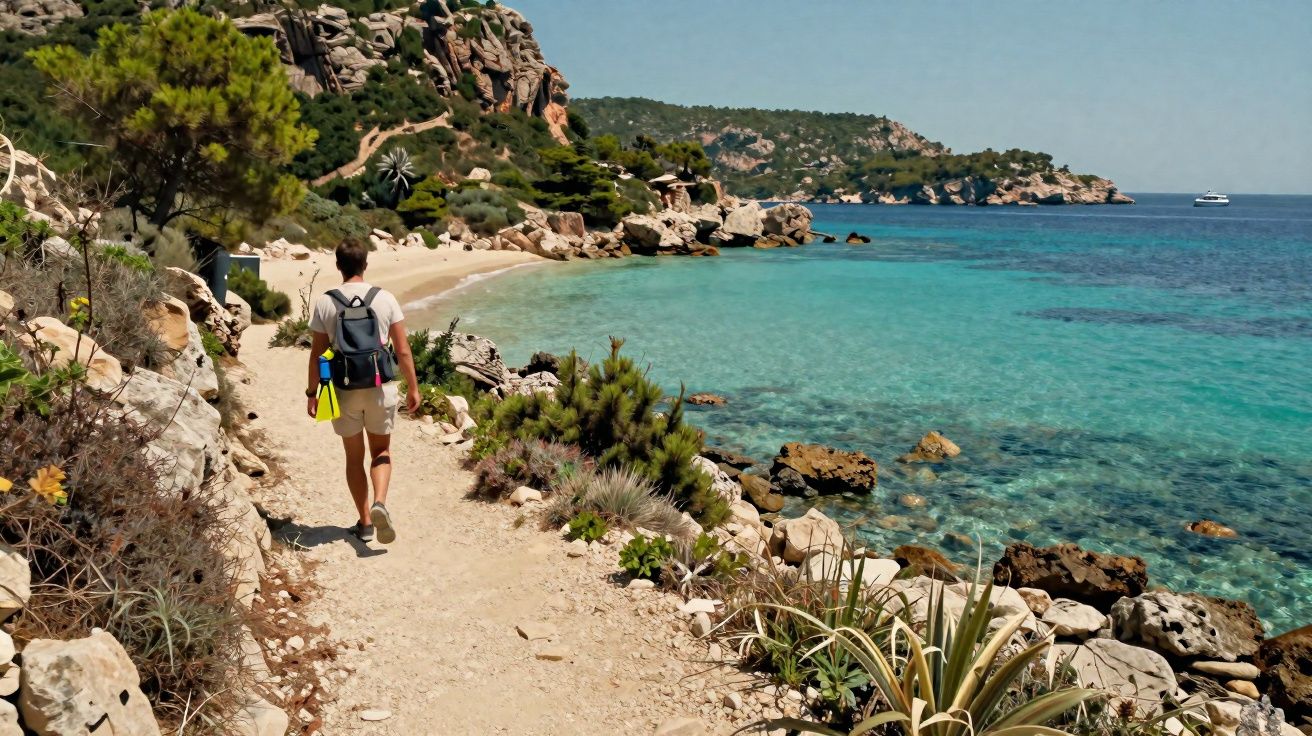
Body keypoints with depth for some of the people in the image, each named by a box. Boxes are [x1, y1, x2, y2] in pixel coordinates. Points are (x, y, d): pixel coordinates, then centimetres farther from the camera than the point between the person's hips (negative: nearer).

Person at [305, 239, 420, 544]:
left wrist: (312, 392, 8)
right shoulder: (385, 299, -5)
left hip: (344, 390, 0)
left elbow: (317, 353, -3)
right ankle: (380, 503, -9)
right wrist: (413, 387, 5)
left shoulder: (325, 302, -5)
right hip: (380, 387, 0)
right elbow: (403, 350, -4)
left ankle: (364, 521, 19)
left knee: (354, 457, 15)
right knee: (381, 450, 16)